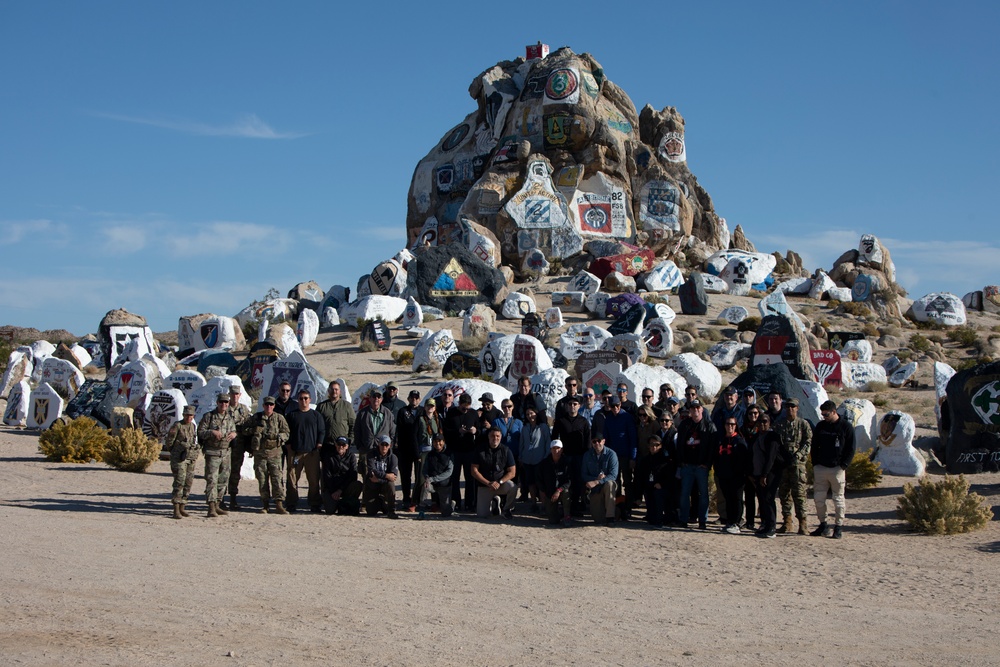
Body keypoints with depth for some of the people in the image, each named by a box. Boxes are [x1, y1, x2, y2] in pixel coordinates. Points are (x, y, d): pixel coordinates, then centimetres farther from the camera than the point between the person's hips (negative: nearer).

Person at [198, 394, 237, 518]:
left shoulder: (229, 418, 12)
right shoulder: (209, 417, -4)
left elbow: (233, 430, 21)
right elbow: (200, 432, -6)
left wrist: (234, 434, -2)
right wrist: (212, 432, -21)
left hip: (225, 453, 6)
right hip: (212, 453, -6)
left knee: (223, 480, 10)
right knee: (212, 480, -11)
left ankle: (217, 505, 21)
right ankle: (211, 508, -13)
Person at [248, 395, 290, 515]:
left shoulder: (279, 418, 6)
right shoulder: (255, 418, 10)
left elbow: (286, 432, 7)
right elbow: (249, 433, 19)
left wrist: (279, 436, -13)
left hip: (274, 452, -2)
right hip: (259, 453, 2)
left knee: (277, 478, -9)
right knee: (262, 479, 4)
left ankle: (279, 504, -8)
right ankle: (265, 505, 11)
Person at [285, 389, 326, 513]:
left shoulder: (316, 415, 12)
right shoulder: (291, 415, 12)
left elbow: (322, 431, 10)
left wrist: (319, 445, -1)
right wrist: (288, 446, 0)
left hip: (312, 452, 0)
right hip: (294, 452, 0)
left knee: (314, 479, -1)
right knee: (292, 479, -3)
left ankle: (315, 505, 5)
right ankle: (292, 504, 3)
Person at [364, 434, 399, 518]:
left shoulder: (392, 457, -5)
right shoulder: (372, 455, -7)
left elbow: (394, 475, -16)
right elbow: (372, 470, -22)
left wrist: (378, 479, -25)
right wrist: (386, 476, -30)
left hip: (384, 485, 0)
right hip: (372, 486, 0)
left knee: (390, 484, -35)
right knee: (371, 512, -9)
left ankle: (391, 511, -21)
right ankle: (379, 503, 28)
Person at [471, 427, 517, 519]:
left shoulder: (505, 451, -3)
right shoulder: (481, 451, -3)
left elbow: (512, 472, -6)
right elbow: (474, 471, -5)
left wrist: (499, 482, -21)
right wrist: (488, 483, -16)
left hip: (501, 484, 0)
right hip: (484, 485, 0)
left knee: (512, 487, -34)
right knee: (481, 515, -9)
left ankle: (507, 509, -4)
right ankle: (494, 502, 25)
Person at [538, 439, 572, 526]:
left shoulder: (566, 462, -8)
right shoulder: (544, 463, -3)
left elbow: (569, 481, -14)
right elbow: (540, 481, 6)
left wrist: (559, 490, -27)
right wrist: (543, 495, -1)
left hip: (562, 492, 0)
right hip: (549, 494, 1)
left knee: (565, 491, -37)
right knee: (553, 521, -10)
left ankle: (566, 516, -21)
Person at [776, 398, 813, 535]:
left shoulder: (803, 424, 4)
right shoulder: (780, 425, 16)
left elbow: (808, 441, -3)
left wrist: (798, 454, -16)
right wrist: (779, 457, 1)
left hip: (798, 463, -4)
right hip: (782, 462, 5)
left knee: (799, 493, -8)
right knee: (784, 493, 7)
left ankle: (802, 523, -7)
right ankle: (787, 522, 13)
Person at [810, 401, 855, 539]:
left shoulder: (846, 427, -1)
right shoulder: (820, 426, 11)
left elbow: (850, 449, -1)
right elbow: (814, 446, 15)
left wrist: (843, 466, -10)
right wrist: (815, 464, 6)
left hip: (837, 469, -4)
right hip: (820, 468, 4)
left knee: (838, 498, 0)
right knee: (818, 498, 3)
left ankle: (838, 527, 7)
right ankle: (822, 525, 15)